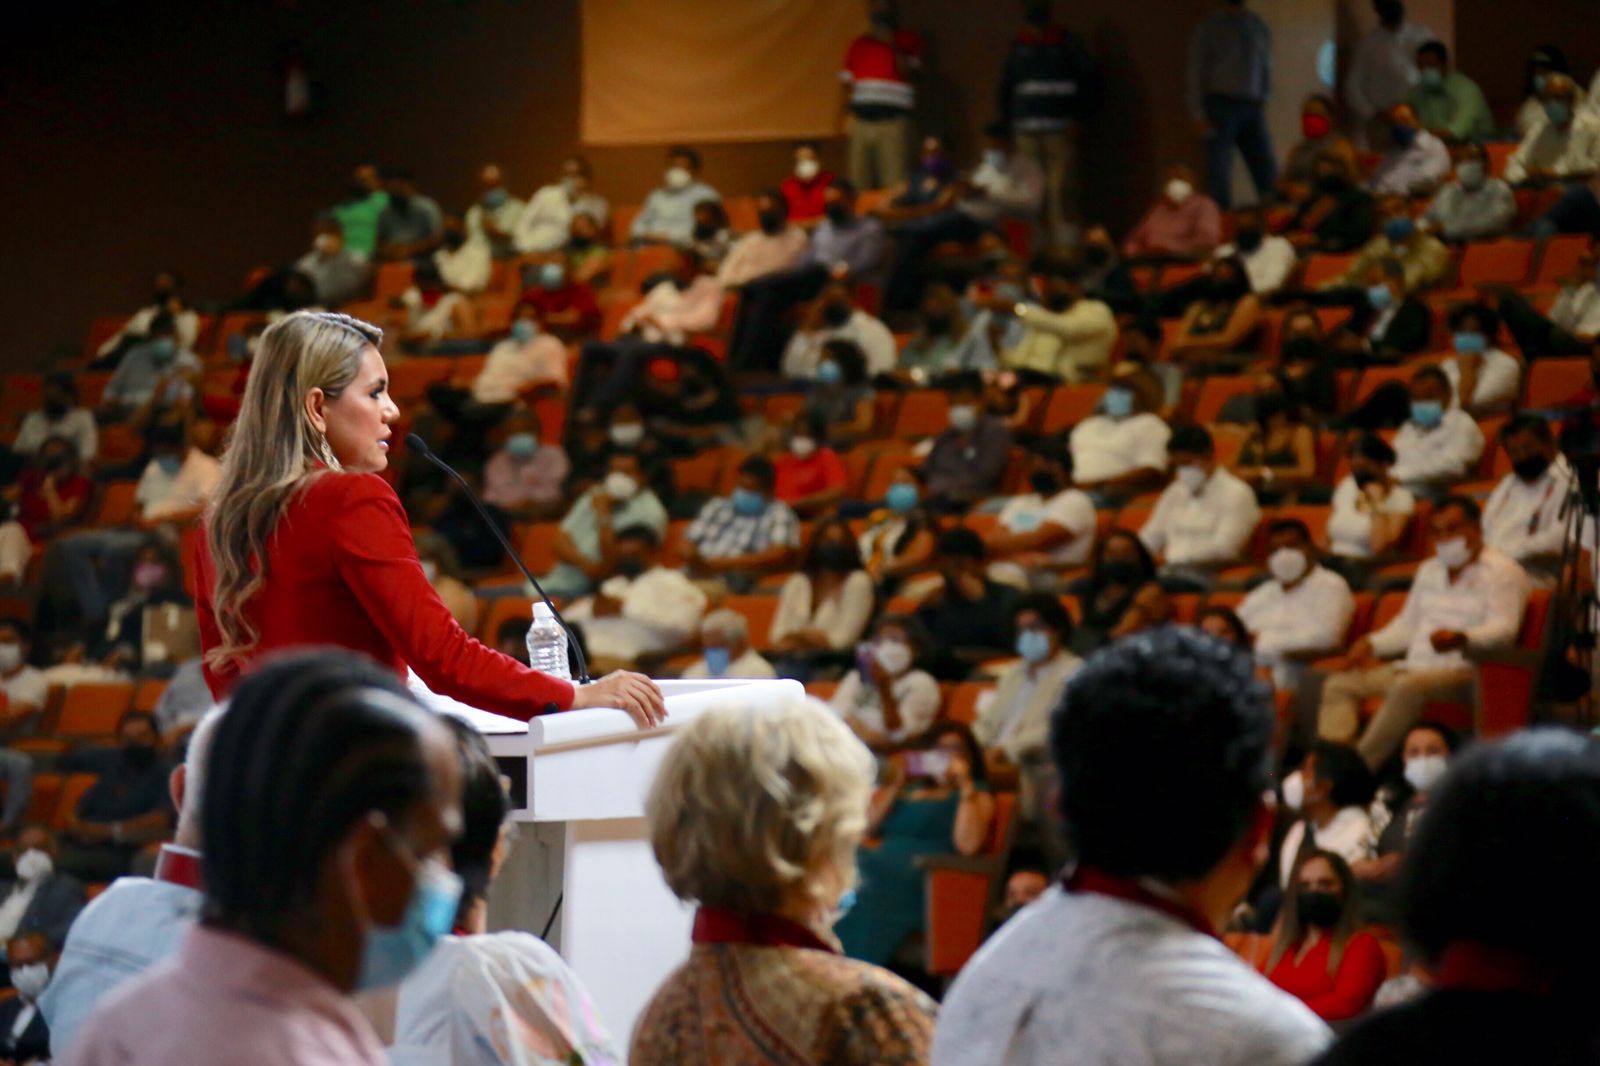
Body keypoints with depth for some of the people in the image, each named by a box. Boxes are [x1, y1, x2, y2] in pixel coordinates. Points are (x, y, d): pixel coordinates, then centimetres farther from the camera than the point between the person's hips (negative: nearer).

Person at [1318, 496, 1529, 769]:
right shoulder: (1430, 570, 26)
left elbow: (1504, 629, -13)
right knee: (1338, 684, -8)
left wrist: (1461, 639, -33)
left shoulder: (1502, 572, 0)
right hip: (1415, 667, 8)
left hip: (1464, 672, -8)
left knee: (1409, 687, -38)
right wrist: (1371, 644, 10)